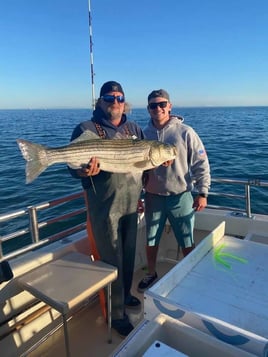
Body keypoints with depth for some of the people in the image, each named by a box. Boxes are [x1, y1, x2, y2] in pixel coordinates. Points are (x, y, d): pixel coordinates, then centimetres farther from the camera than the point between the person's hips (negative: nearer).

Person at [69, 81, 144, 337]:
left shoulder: (134, 129, 10)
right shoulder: (86, 129, -7)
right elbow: (74, 167, -12)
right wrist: (85, 172, -34)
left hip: (131, 203, 6)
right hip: (105, 206, -5)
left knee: (129, 254, 20)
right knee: (112, 259, 5)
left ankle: (125, 295, 44)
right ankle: (117, 314, 24)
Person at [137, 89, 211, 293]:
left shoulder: (185, 132, -9)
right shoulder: (144, 134, 0)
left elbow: (201, 164, -6)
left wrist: (202, 193, -10)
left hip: (181, 197, -2)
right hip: (153, 197, 3)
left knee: (188, 244, 11)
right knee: (151, 241, 17)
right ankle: (151, 274, 41)